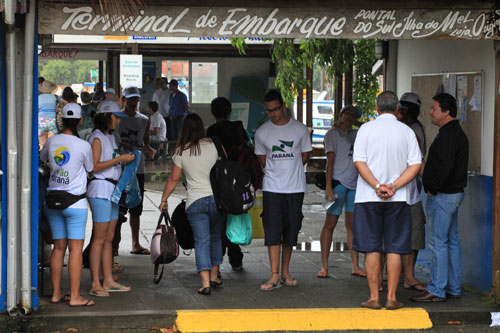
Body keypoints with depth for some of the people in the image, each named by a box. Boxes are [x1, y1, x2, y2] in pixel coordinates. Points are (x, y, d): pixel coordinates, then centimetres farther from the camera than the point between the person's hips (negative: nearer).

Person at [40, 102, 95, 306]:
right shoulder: (83, 145, -11)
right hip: (75, 202, -5)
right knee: (76, 248, -2)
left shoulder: (52, 142, 1)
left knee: (58, 247, 11)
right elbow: (90, 169, 5)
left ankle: (56, 293, 15)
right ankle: (75, 297, -3)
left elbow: (42, 158, 21)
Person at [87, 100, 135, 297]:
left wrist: (126, 159, 11)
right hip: (100, 189, -9)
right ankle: (95, 284, -7)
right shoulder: (97, 138, -10)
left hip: (112, 190, 9)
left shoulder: (110, 137, 18)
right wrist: (119, 159, -16)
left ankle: (108, 281, 13)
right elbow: (95, 166, -18)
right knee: (100, 238, -8)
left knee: (109, 238, 9)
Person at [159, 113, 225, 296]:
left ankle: (206, 283, -10)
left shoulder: (181, 151, 0)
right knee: (215, 237, 18)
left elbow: (173, 178, 6)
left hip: (195, 202, -1)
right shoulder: (213, 145, 0)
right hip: (217, 198, 1)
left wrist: (164, 199, 17)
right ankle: (214, 277, 26)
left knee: (202, 241, 0)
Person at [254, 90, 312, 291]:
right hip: (272, 189, -1)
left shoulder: (299, 129, 1)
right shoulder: (262, 132, 2)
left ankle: (285, 273, 18)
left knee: (290, 232, 7)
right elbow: (263, 160, 11)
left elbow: (305, 156, 10)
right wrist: (276, 172, 6)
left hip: (295, 188, 1)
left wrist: (289, 169, 9)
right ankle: (274, 276, -8)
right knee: (273, 232, -8)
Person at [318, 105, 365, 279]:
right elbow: (330, 160, -7)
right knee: (330, 224, -4)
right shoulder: (332, 134, 0)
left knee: (352, 225, 6)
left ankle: (355, 266, 9)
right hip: (338, 181, -5)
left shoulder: (355, 134, 16)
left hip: (355, 184, 5)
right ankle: (324, 266, -1)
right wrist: (328, 187, -13)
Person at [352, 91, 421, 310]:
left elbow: (359, 162, -9)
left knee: (371, 249, 4)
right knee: (394, 249, 6)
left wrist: (378, 186, -12)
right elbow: (415, 165, -4)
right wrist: (394, 186, -9)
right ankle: (391, 298, 5)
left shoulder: (367, 129, -1)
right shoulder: (407, 132, 3)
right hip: (398, 199, 1)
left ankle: (374, 298, 5)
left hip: (368, 197, -1)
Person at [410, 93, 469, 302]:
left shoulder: (448, 136, -18)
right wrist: (433, 188, 15)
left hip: (443, 196, -11)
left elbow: (445, 167, -28)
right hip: (454, 193, 11)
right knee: (452, 241, 13)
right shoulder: (457, 133, 16)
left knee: (438, 242, -7)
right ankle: (453, 288, 18)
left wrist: (433, 189, -17)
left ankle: (437, 290, -4)